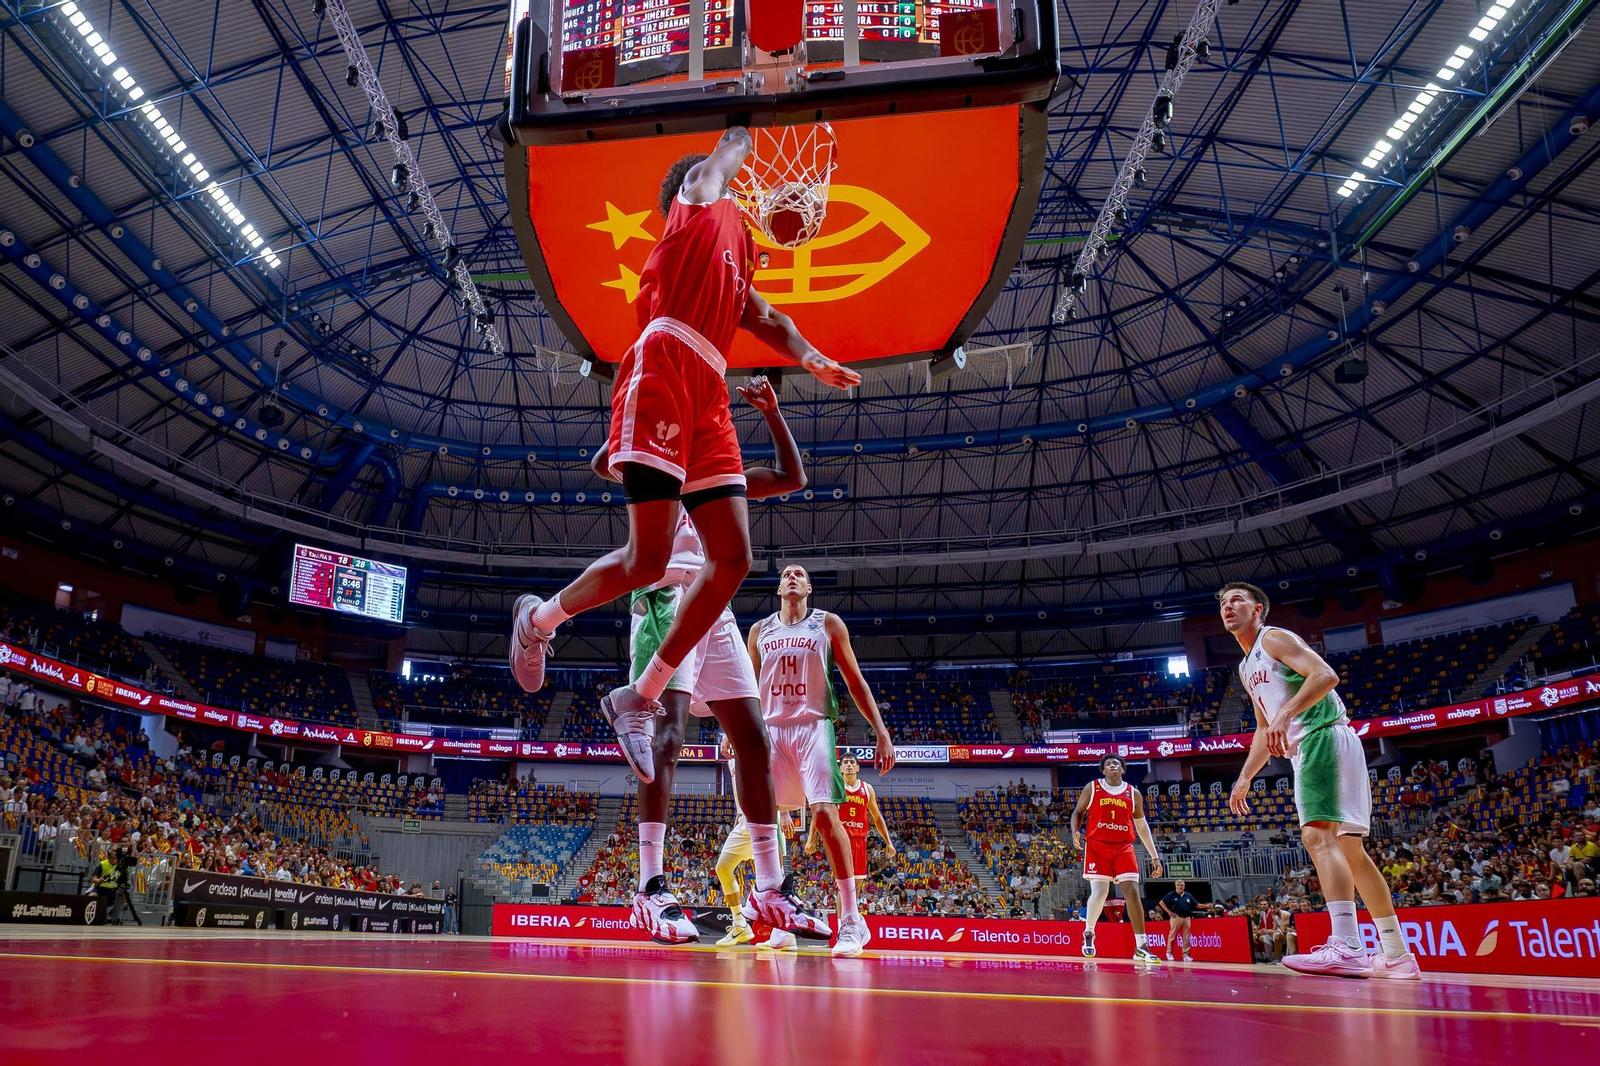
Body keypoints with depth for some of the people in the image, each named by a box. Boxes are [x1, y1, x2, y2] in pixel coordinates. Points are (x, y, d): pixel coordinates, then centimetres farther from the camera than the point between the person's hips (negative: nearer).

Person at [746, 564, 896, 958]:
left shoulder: (827, 624, 7)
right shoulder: (760, 630, 14)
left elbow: (856, 681, 4)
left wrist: (881, 731, -4)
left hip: (813, 726, -4)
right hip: (770, 729, 4)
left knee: (825, 813, -18)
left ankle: (851, 920, -15)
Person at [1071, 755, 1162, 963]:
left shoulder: (1133, 793, 9)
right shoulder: (1092, 788, 5)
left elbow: (1142, 826, 14)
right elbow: (1078, 812, 10)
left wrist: (1154, 856, 10)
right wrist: (1075, 832, -11)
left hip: (1123, 848, 2)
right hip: (1097, 846, -2)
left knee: (1133, 893, -9)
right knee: (1099, 893, -9)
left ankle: (1141, 947, -4)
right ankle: (1089, 933, 20)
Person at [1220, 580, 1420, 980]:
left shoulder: (1275, 638, -3)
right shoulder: (1246, 667, 24)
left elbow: (1326, 675, -19)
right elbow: (1265, 730, 30)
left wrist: (1286, 713, -30)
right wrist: (1244, 778, 24)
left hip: (1325, 737, -10)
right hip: (1304, 751, 10)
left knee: (1318, 833, -23)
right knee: (1350, 849, 9)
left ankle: (1346, 948, -32)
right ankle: (1397, 957, 13)